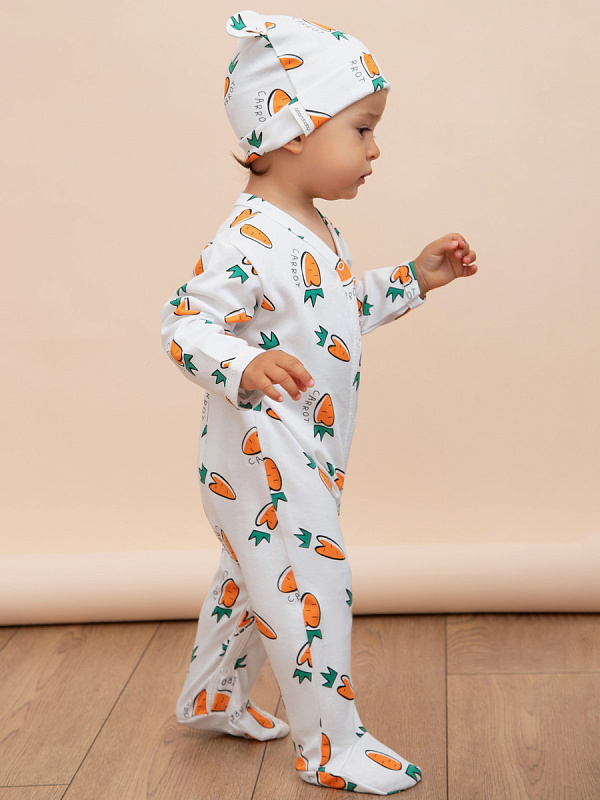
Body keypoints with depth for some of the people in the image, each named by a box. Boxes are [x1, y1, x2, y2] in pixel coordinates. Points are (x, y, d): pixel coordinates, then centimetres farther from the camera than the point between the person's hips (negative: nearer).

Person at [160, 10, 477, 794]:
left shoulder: (315, 231, 8)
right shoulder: (248, 242, -26)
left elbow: (340, 311, 21)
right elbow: (184, 325, -28)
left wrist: (414, 278, 17)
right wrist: (245, 367, -44)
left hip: (301, 456, 11)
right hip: (259, 455, -11)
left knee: (256, 574, 24)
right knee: (310, 585, -2)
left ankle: (212, 698, 43)